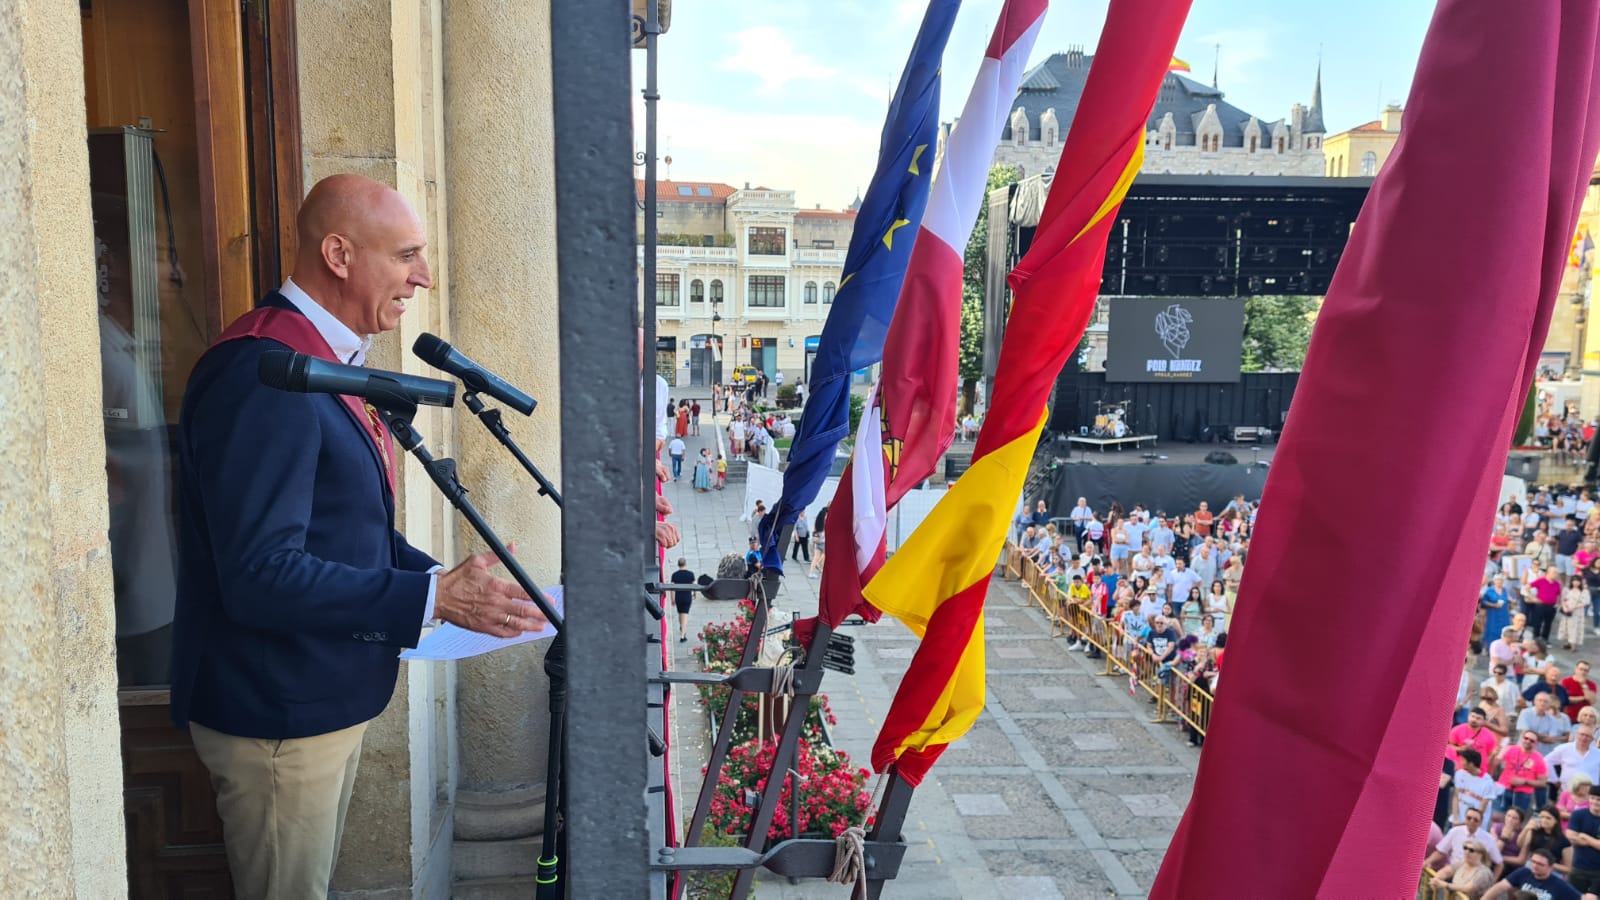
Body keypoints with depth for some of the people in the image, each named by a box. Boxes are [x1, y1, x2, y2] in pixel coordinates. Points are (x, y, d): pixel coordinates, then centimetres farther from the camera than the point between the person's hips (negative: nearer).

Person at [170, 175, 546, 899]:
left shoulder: (327, 360, 11)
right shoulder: (263, 373, -24)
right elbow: (259, 574, -29)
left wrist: (457, 584, 3)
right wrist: (431, 599, -27)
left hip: (328, 698, 10)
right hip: (277, 716, -10)